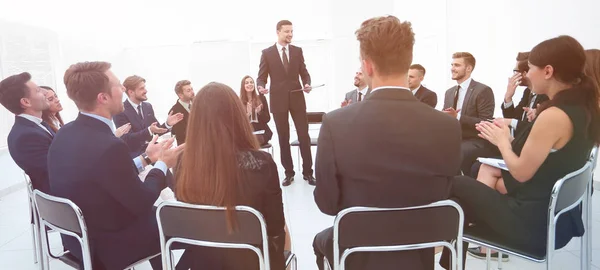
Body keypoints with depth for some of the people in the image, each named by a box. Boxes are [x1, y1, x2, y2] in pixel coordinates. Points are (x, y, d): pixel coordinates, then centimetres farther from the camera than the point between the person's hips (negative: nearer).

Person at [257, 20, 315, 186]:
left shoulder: (297, 51, 7)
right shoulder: (267, 53, 0)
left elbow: (304, 73, 7)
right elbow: (261, 77, 0)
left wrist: (307, 84, -14)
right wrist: (261, 87, -22)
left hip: (297, 99, 2)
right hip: (278, 100, -1)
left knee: (304, 135, 1)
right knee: (283, 138, 6)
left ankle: (307, 172, 12)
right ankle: (289, 173, 16)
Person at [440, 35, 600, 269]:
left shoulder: (553, 115, -26)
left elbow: (521, 173, -19)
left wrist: (502, 141, -3)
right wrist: (508, 139, 8)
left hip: (533, 224, -9)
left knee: (457, 186, 3)